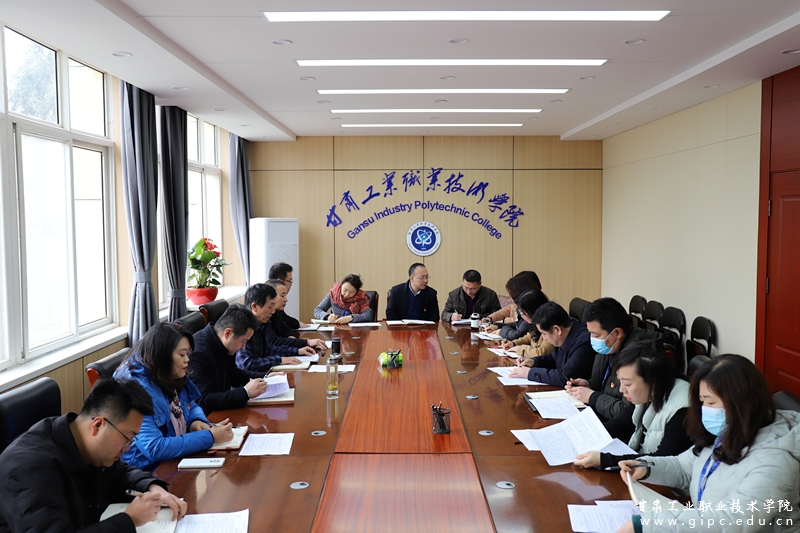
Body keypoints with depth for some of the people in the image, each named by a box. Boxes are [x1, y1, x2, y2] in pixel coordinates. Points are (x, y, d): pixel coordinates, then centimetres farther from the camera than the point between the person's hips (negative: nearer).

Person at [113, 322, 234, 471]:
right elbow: (154, 449, -27)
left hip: (179, 461, 8)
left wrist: (197, 421, -3)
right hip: (149, 471, -8)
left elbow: (192, 406, 21)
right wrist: (210, 437, -24)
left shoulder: (173, 380, 3)